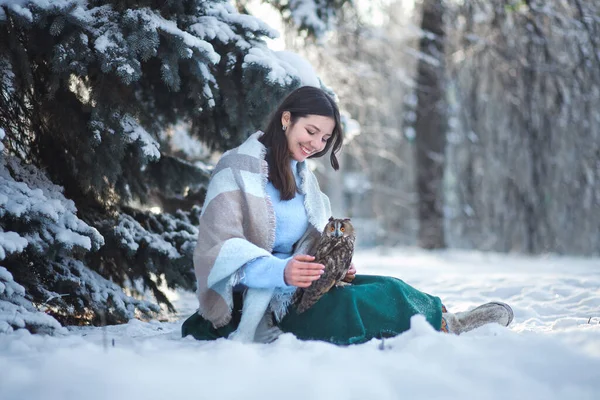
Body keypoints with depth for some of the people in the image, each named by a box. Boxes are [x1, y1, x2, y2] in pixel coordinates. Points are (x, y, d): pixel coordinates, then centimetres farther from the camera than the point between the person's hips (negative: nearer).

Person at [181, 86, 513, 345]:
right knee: (346, 304, -28)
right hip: (251, 304, -8)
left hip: (297, 287, 8)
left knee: (384, 288, -15)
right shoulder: (237, 169, -8)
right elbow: (221, 249, -18)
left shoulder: (303, 178, 18)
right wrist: (280, 272, -32)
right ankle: (444, 325, -16)